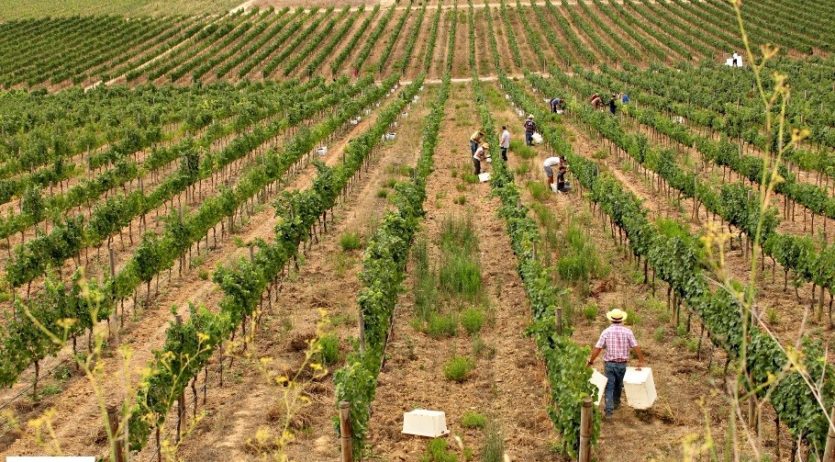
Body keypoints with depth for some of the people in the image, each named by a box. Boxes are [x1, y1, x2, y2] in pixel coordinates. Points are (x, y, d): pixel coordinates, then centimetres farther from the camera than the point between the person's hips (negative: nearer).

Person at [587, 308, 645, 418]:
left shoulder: (606, 332, -9)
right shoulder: (627, 331, -7)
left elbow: (597, 348, -11)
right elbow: (636, 347, -8)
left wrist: (591, 361, -1)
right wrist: (641, 361, 1)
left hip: (609, 364, -2)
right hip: (622, 364, 2)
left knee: (609, 387, 3)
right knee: (618, 385, 23)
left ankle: (609, 410, -5)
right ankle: (616, 403, 41)